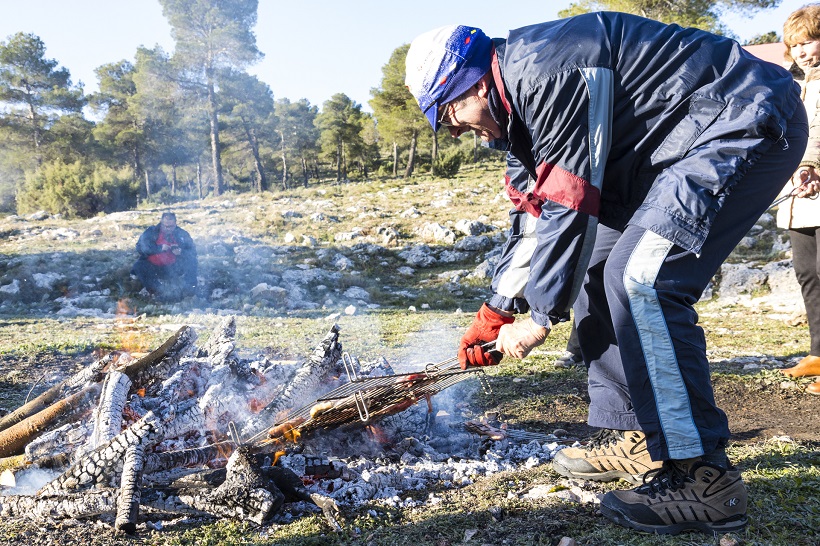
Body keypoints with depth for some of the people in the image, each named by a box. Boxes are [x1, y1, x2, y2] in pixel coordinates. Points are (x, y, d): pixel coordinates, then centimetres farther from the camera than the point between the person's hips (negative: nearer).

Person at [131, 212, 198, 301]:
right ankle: (161, 292, -23)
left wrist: (181, 252, -25)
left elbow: (193, 251, -3)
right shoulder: (151, 232, -2)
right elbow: (140, 248, -12)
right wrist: (159, 248, -23)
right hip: (153, 267, 0)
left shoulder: (182, 234, 2)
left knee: (191, 261, -21)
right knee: (139, 267, -28)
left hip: (173, 269, 0)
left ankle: (189, 290, -14)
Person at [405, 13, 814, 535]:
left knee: (639, 279, -21)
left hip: (747, 125, -10)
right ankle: (631, 436, 16)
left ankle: (701, 474, -12)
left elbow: (571, 206, -23)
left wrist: (540, 317, -14)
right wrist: (495, 311, 13)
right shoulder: (519, 107, 10)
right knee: (596, 271, 8)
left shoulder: (545, 69, -23)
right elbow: (540, 216, 14)